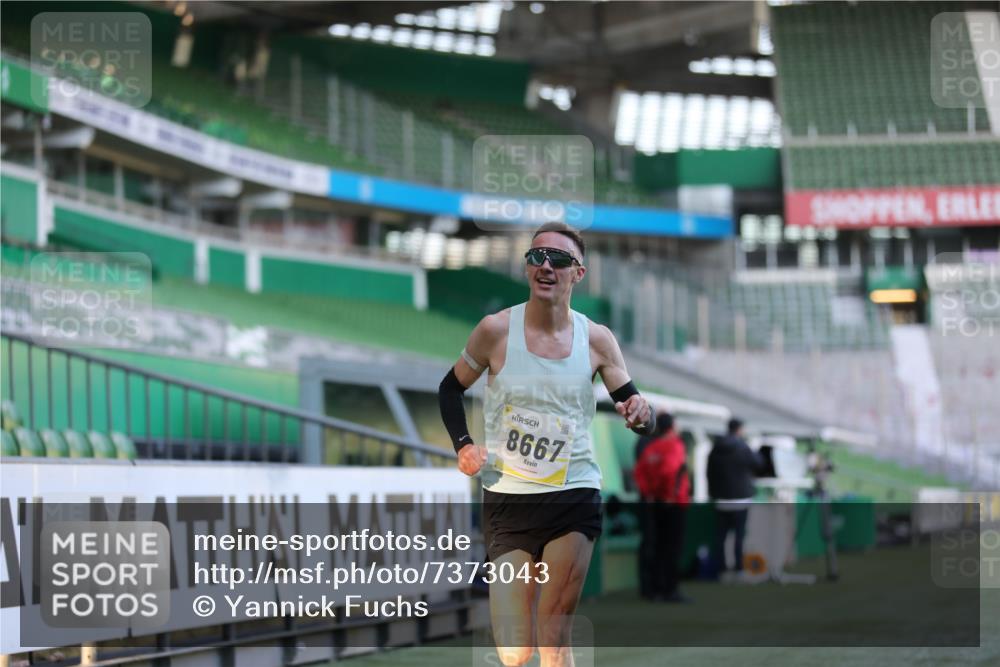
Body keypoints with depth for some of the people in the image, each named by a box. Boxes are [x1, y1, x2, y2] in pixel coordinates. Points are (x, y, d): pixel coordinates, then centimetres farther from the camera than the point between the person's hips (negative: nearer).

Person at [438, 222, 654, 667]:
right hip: (507, 500, 0)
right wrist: (463, 445, -4)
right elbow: (450, 389, 11)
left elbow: (641, 421, 1)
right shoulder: (496, 330, -4)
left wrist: (640, 414, -22)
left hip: (575, 499, 0)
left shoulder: (596, 340, -1)